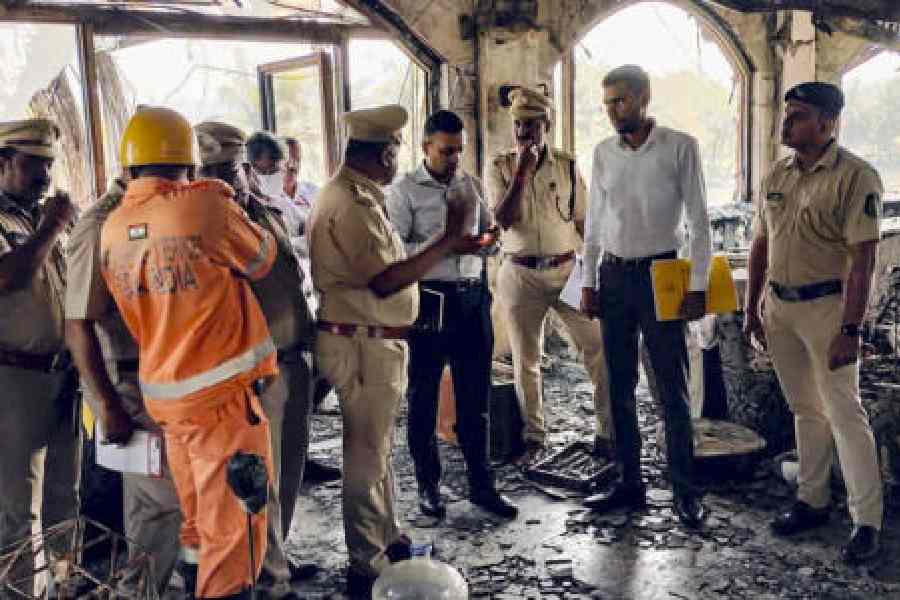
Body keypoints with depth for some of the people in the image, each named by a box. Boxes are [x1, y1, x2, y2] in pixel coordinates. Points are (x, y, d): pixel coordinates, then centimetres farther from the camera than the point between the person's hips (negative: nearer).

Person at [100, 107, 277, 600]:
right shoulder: (206, 205, -15)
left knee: (199, 519, 22)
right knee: (231, 525, 4)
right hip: (223, 392, -6)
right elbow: (262, 260, 0)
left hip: (161, 390, 7)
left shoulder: (112, 228, 2)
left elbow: (127, 310, 12)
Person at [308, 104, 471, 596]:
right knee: (366, 456, 2)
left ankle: (389, 541, 37)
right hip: (363, 346, -11)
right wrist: (447, 241, -25)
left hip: (373, 341, 11)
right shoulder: (350, 204, -21)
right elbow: (385, 280, -28)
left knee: (375, 448, 21)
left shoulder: (353, 195, 11)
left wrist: (447, 246, 14)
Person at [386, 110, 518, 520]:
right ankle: (428, 484, 24)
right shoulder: (404, 191, -5)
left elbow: (489, 230, 18)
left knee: (475, 397, 10)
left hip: (473, 297, 5)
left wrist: (486, 238, -6)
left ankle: (481, 483, 23)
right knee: (424, 397, 9)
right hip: (430, 298, -4)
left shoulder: (471, 184, 10)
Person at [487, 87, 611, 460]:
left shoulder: (567, 166, 3)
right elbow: (504, 219, -14)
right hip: (520, 275, 0)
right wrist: (522, 171, -17)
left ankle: (608, 431, 10)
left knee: (601, 349, -4)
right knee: (525, 361, 9)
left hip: (567, 270, 0)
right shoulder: (500, 168, 0)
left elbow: (584, 222, 7)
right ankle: (533, 437, 25)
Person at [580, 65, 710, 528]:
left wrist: (697, 286, -10)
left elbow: (699, 221, -6)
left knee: (673, 388, 1)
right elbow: (594, 222, 11)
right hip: (613, 276, 5)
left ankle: (685, 490, 12)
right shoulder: (603, 152, 7)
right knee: (619, 386, 10)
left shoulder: (680, 147, -6)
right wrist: (588, 282, 6)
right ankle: (630, 481, 22)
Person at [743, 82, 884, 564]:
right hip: (778, 307, 7)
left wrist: (850, 329, -20)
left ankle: (867, 521, 7)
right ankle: (812, 501, 28)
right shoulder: (777, 176, 9)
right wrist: (751, 307, 13)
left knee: (843, 411, -3)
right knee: (805, 409, 15)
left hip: (826, 307, -7)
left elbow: (862, 259, -17)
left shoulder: (855, 176, -12)